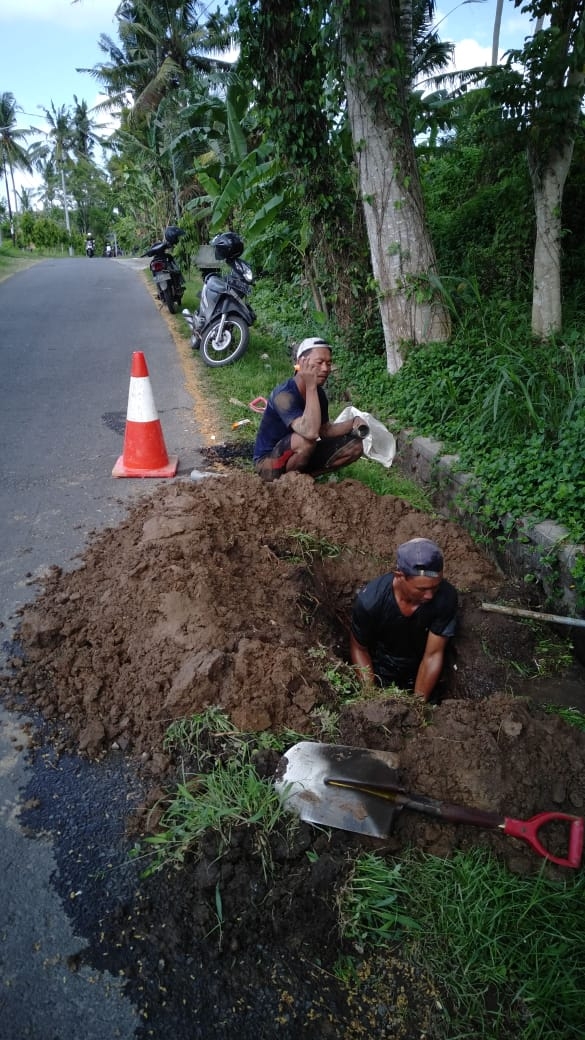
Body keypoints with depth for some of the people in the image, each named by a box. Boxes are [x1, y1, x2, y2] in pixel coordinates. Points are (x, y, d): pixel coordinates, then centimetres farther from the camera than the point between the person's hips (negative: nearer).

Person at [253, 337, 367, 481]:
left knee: (355, 445, 1)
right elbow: (311, 432, -42)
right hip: (268, 462, -8)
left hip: (299, 455, 8)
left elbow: (325, 431, 10)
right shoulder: (284, 394, -27)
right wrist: (311, 386, -35)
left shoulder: (318, 393, -2)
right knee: (306, 439, -37)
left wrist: (352, 423, -9)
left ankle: (303, 475, 1)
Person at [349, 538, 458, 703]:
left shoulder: (446, 597, -31)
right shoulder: (370, 600, -33)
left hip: (419, 670, 2)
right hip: (381, 669, -1)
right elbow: (359, 648, -15)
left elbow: (433, 655, -22)